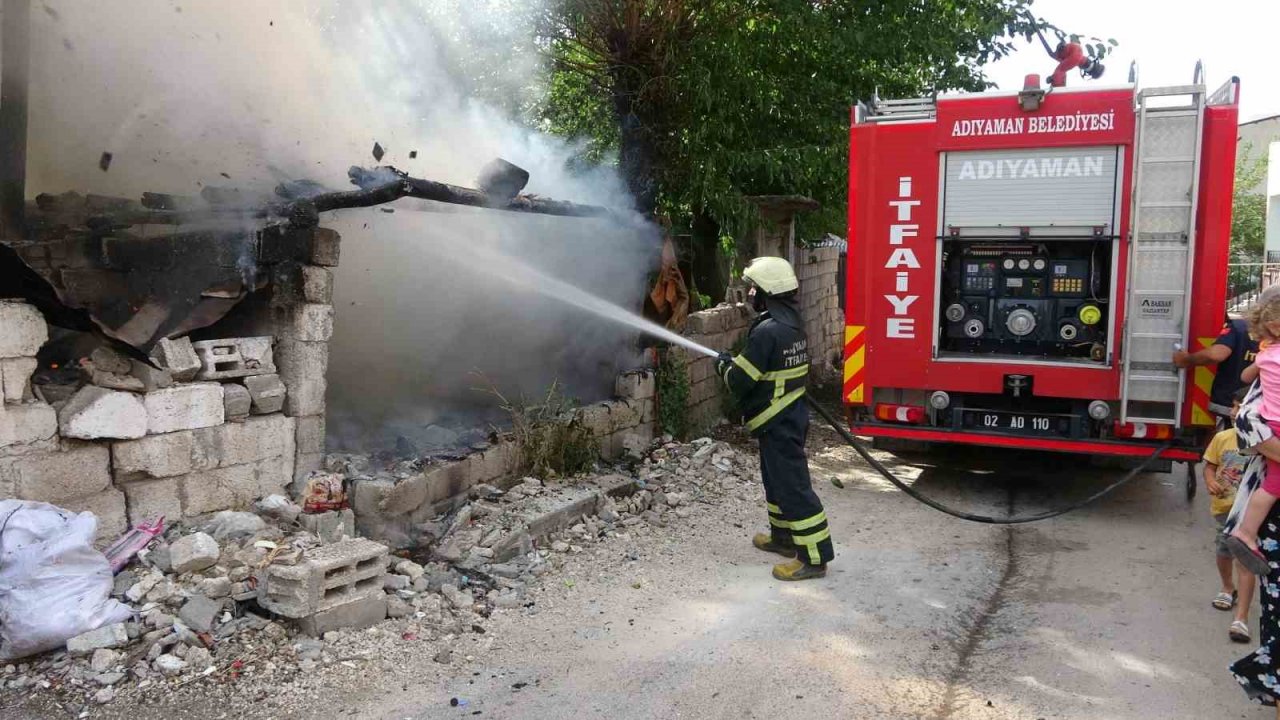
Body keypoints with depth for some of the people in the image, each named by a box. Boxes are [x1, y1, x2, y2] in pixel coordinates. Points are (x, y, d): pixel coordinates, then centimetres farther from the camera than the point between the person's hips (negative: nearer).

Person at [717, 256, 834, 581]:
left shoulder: (768, 331, -23)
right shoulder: (791, 322, 7)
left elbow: (740, 381, -19)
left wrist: (724, 364, 0)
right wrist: (737, 361, 13)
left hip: (779, 422, -10)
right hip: (790, 415, 10)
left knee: (792, 485, -5)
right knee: (777, 478, 22)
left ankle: (814, 557, -1)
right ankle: (784, 537, 36)